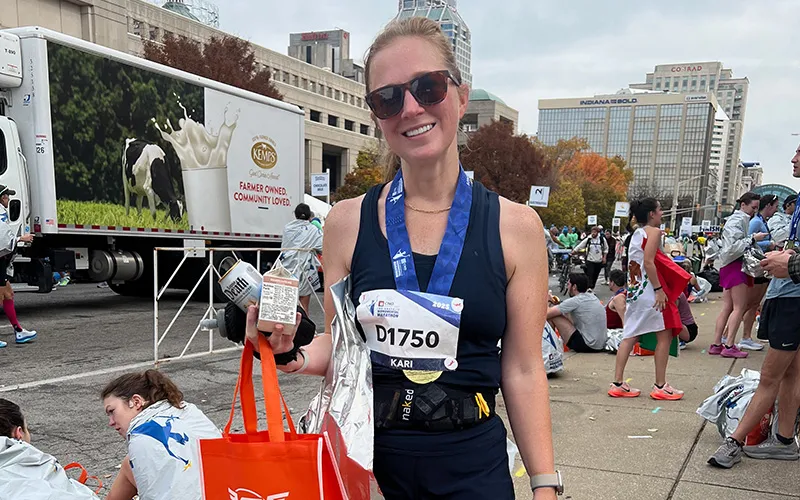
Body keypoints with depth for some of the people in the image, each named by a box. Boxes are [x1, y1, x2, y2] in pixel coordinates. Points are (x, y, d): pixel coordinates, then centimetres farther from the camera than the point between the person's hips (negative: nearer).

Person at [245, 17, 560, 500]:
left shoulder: (515, 227, -7)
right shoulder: (347, 222, -4)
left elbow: (522, 369, -3)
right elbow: (337, 346, 5)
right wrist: (292, 354, -15)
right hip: (366, 458, 2)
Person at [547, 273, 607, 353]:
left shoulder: (575, 301, -14)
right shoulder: (593, 297, 11)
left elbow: (547, 314, -13)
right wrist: (557, 303, 20)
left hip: (587, 346, -9)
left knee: (552, 316, -5)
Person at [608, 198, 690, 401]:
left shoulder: (637, 234, 17)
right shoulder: (654, 232, -8)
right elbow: (648, 262, -19)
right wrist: (659, 289, -19)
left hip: (634, 290, 8)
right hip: (649, 290, -8)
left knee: (630, 336, 7)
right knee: (665, 334, 1)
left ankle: (618, 383, 6)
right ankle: (660, 386, 5)